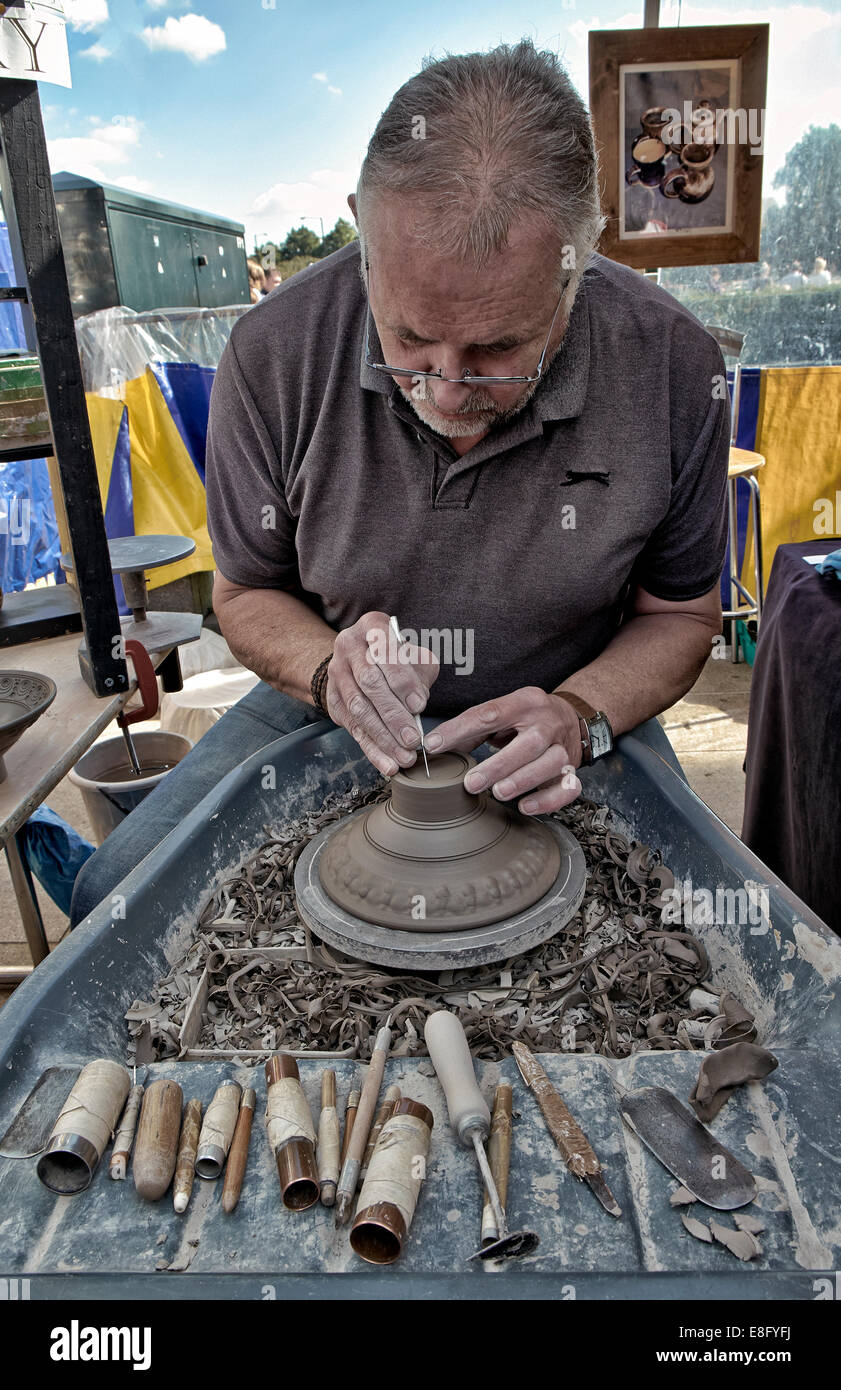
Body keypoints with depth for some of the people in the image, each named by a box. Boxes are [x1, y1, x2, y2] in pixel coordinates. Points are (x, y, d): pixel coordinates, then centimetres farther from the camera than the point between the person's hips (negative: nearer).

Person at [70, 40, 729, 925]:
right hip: (332, 710, 1)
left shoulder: (673, 367, -19)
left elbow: (679, 614, -6)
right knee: (117, 903, -7)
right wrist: (329, 670, -27)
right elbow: (247, 594, -5)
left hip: (568, 710, 0)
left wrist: (580, 716, -25)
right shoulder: (273, 351, -19)